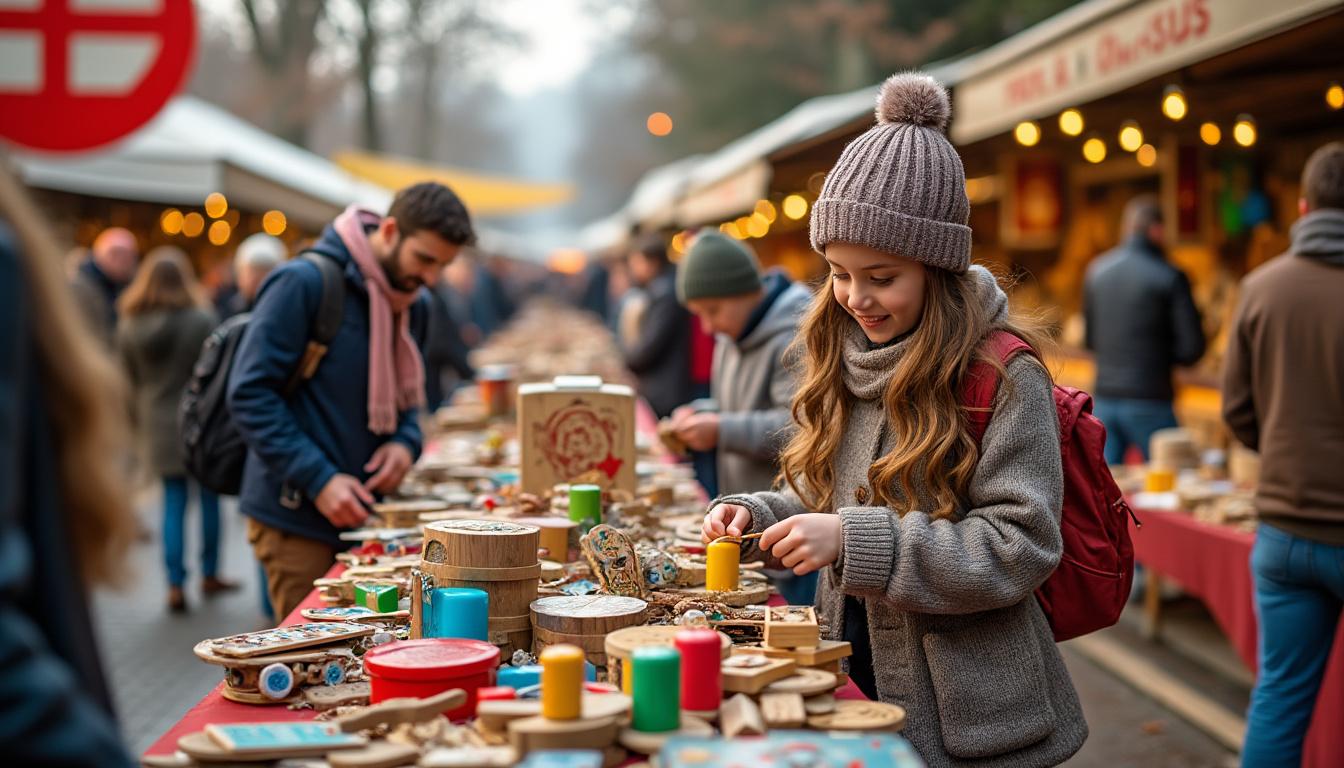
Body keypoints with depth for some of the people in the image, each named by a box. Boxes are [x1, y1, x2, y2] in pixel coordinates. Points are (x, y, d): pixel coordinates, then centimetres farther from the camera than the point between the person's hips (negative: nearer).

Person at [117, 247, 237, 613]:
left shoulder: (128, 326, -1)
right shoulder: (201, 319, -12)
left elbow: (131, 381, 7)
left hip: (158, 424, 3)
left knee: (173, 502, 8)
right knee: (209, 497, 11)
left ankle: (175, 585, 4)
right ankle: (209, 575, 21)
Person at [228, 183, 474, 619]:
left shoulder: (413, 305, 10)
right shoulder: (304, 283, -13)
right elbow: (250, 394, -15)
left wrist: (406, 441, -2)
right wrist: (317, 478, -20)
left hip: (364, 515, 7)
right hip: (296, 518, -7)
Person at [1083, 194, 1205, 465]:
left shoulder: (1096, 270, 6)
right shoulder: (1169, 277, -9)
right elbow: (1192, 349, -10)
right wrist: (1162, 355, 9)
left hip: (1104, 400, 5)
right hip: (1148, 401, -5)